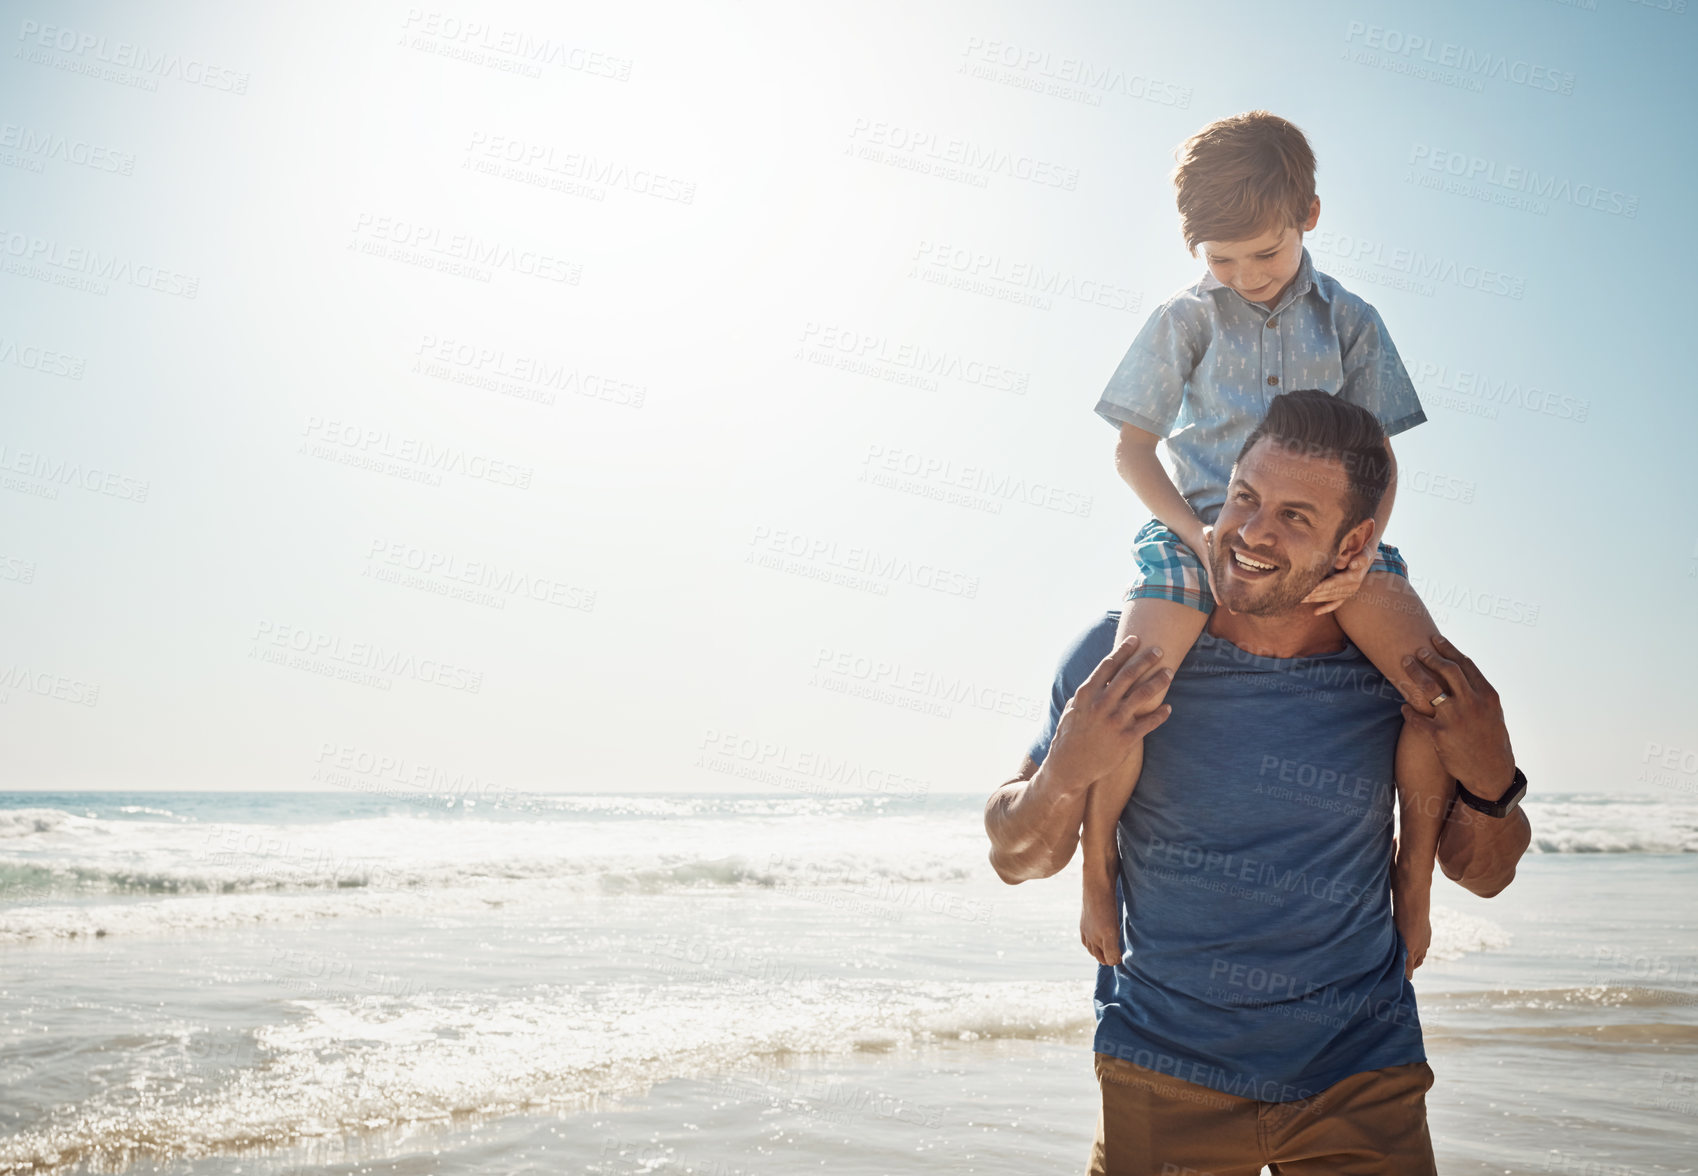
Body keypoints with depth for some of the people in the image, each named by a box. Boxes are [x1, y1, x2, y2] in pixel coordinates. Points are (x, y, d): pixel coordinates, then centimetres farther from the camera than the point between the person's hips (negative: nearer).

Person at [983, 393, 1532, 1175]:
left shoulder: (1404, 667, -9)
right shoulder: (1121, 659, -12)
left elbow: (1482, 873, 4)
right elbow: (1016, 861, -4)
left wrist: (1489, 781, -17)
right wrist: (1066, 777, -25)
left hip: (1361, 1080, 1)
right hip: (1162, 1072, -1)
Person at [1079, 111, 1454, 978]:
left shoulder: (1349, 322, 11)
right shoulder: (1184, 320, 7)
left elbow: (1377, 455, 9)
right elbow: (1133, 448, 7)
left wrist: (1362, 546, -12)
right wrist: (1200, 535, -11)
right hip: (1199, 524, -1)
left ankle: (1412, 877, 2)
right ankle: (1098, 872, -3)